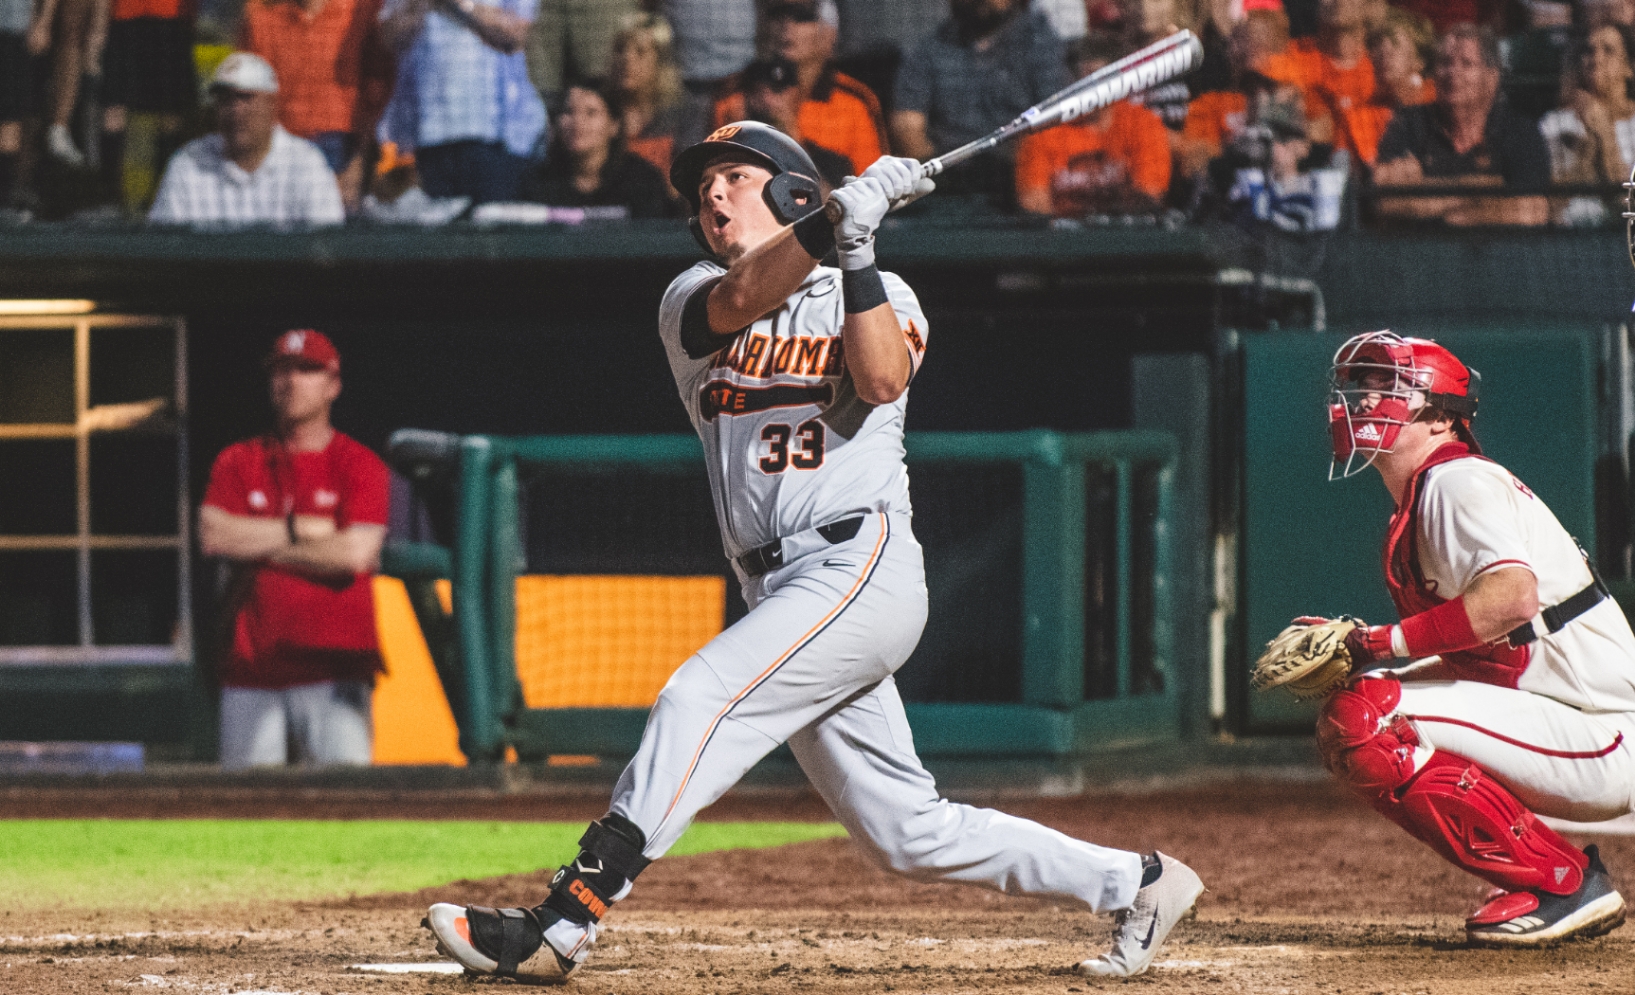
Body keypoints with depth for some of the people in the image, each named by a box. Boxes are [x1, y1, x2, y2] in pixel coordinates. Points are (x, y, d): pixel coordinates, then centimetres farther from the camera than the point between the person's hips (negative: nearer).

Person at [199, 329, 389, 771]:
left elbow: (356, 553, -10)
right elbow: (212, 535, -2)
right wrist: (300, 529, -5)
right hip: (251, 669, 3)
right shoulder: (238, 461, 14)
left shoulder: (360, 465, 4)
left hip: (332, 668, -3)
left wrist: (258, 546, -4)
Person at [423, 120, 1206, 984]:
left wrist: (857, 253, -20)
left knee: (700, 699, -23)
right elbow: (744, 298, -9)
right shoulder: (690, 301, 15)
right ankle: (1136, 884, 18)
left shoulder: (877, 296, 8)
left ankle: (559, 927, -28)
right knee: (908, 832, 6)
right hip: (783, 590, 6)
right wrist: (836, 214, -23)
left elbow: (881, 379, -13)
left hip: (861, 564, -6)